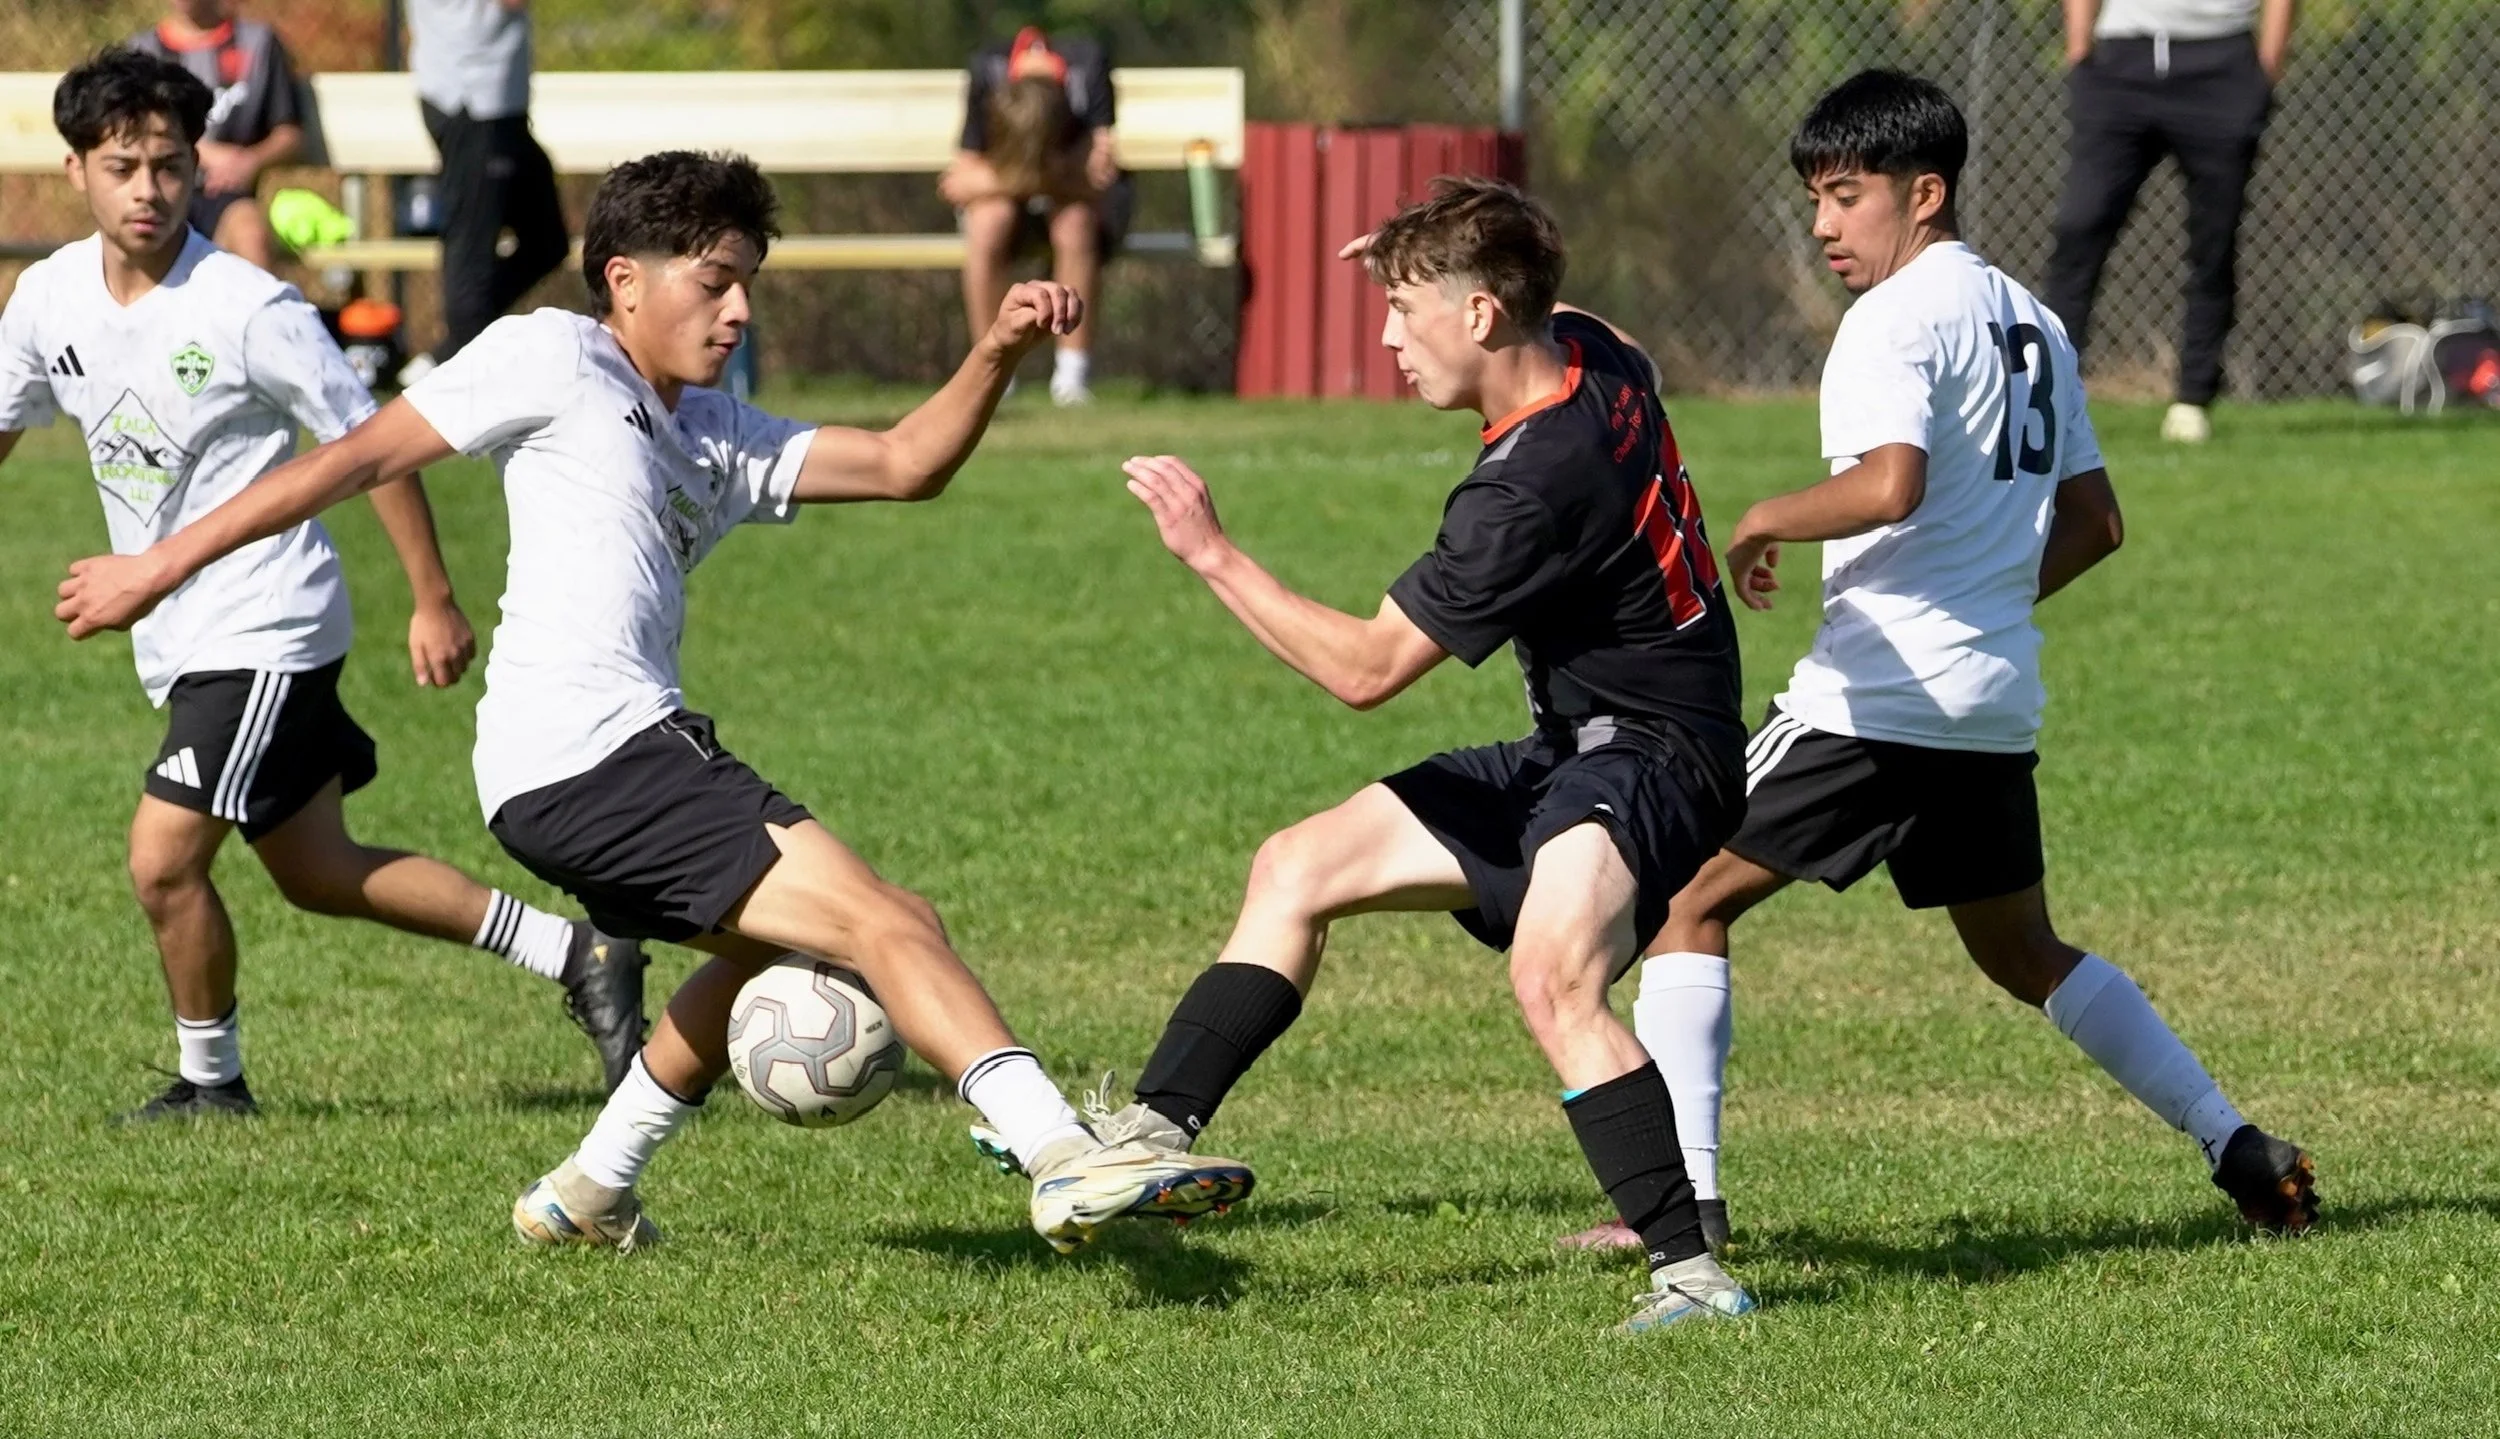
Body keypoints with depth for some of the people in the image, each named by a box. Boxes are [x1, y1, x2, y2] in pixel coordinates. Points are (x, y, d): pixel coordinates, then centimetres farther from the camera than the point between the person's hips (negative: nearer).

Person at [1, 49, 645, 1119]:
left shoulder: (246, 310, -19)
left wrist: (434, 600, -9)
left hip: (261, 630, -7)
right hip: (174, 638, 7)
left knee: (163, 859, -14)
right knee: (318, 875, 13)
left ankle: (212, 1078, 9)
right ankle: (577, 957, 22)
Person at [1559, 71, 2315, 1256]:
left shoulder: (1895, 320, -11)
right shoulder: (2028, 321, 16)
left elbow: (1889, 484, -27)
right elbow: (2092, 522, 18)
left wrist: (1766, 521, -12)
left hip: (1879, 697, -8)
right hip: (1999, 708, 8)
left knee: (1688, 902, -2)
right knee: (2022, 952, 22)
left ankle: (1681, 1191, -12)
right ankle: (2243, 1154, 18)